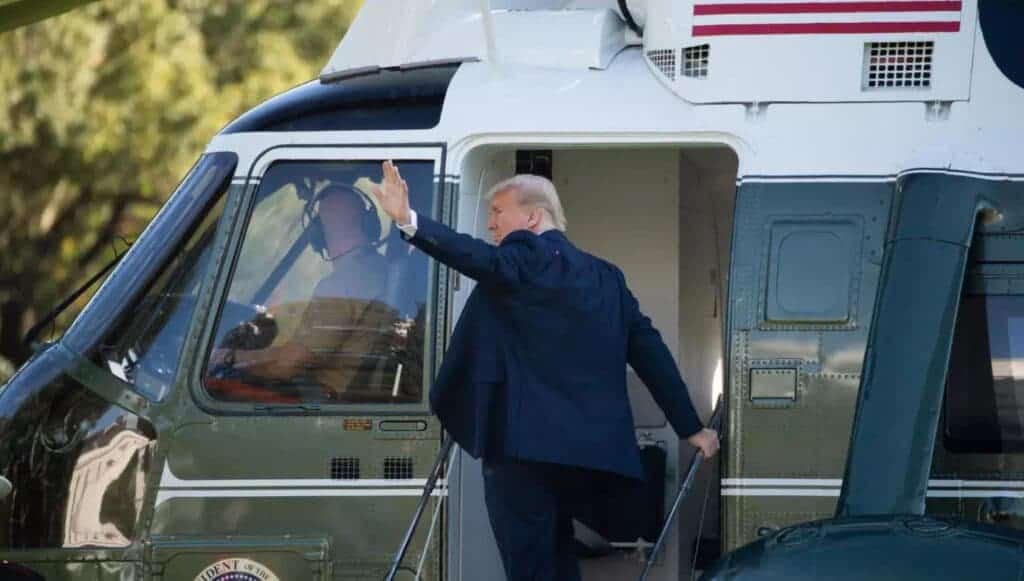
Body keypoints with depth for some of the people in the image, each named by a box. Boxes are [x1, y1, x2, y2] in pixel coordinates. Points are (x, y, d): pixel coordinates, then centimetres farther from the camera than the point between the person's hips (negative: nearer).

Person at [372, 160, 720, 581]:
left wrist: (409, 221, -36)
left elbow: (478, 258, -24)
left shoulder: (526, 258, -4)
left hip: (526, 441, -8)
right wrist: (691, 427, 19)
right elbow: (649, 351, 16)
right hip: (586, 446, 8)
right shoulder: (605, 276, 18)